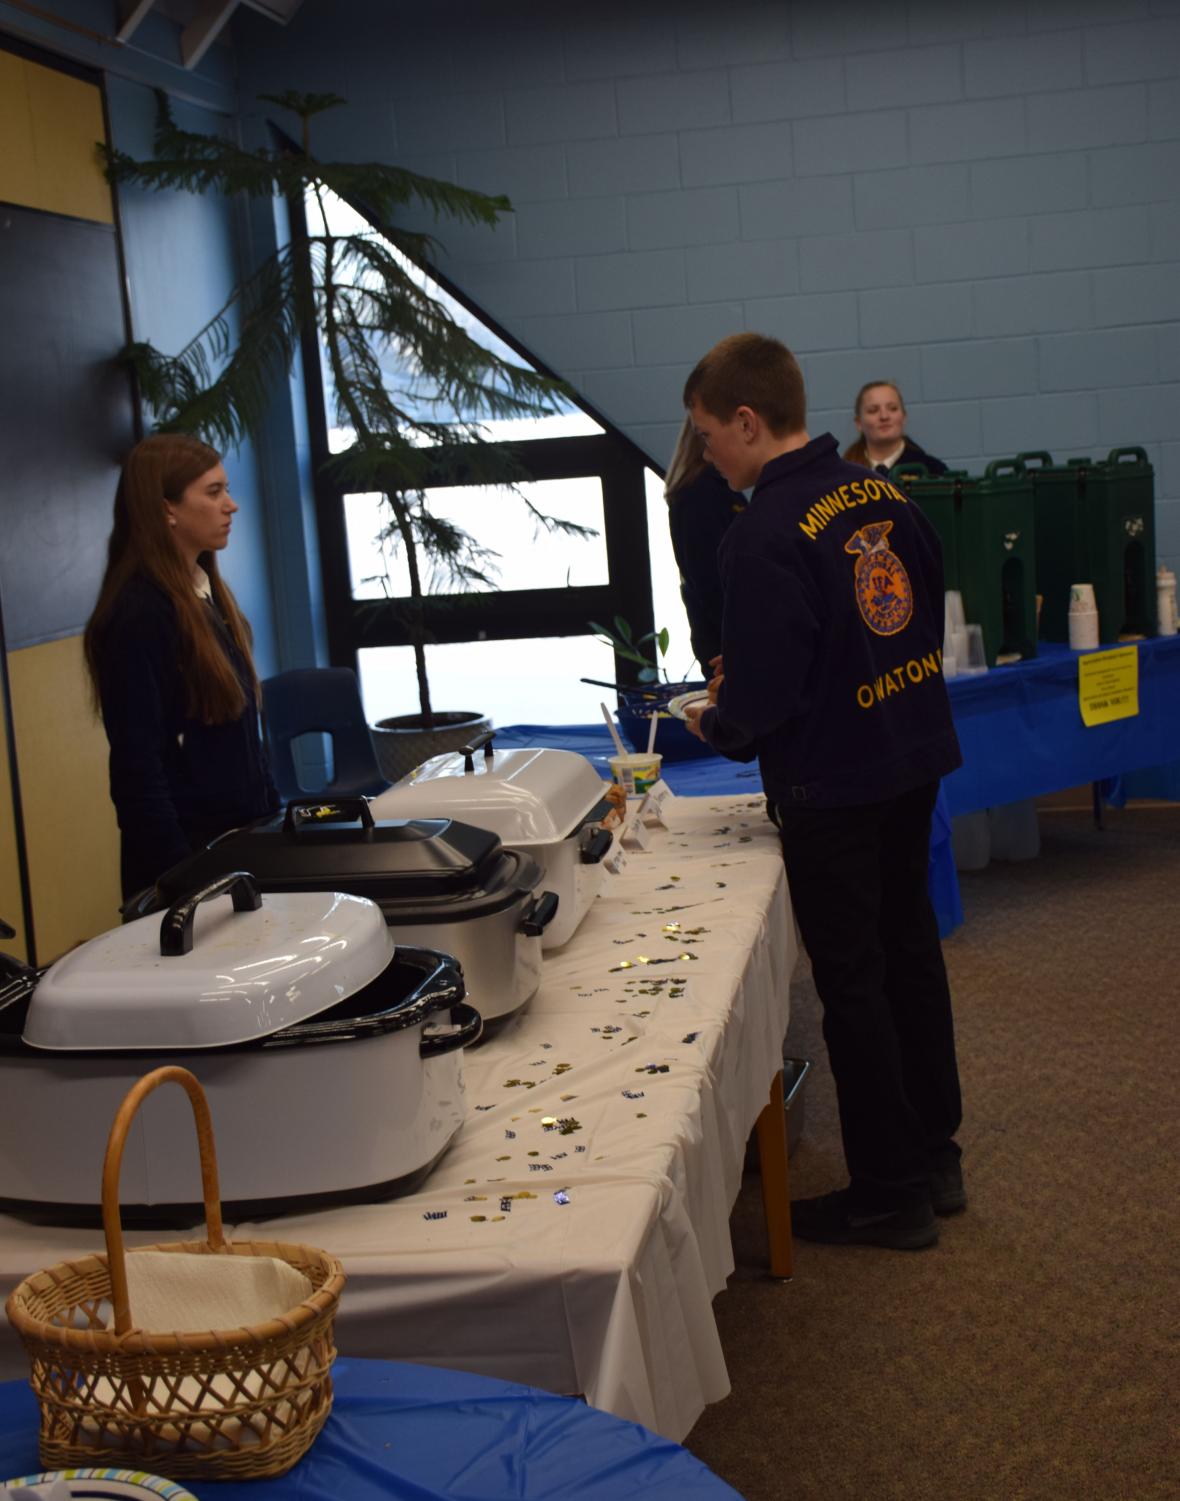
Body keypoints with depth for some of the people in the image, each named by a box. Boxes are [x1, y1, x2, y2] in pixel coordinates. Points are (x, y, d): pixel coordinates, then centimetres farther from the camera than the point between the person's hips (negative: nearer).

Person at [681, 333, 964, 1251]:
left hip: (831, 787, -8)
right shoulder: (885, 496, 2)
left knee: (852, 983, 4)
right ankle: (934, 1157, 32)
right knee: (910, 950, 19)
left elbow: (759, 701, -23)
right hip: (914, 761, 8)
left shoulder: (766, 537, -22)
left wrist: (714, 724, -1)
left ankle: (890, 1193, 15)